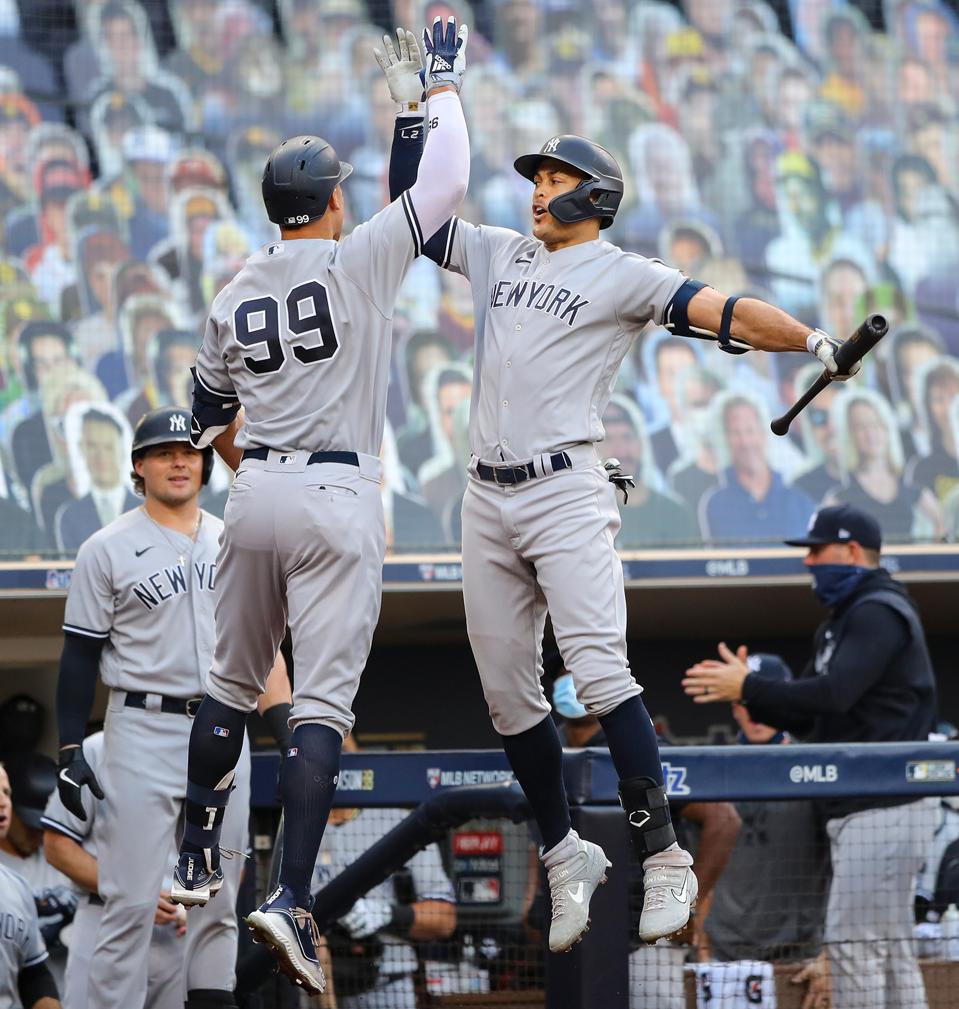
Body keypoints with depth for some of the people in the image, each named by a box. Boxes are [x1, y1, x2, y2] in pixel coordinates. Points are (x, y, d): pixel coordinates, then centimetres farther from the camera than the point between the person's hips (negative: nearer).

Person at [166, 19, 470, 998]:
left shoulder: (232, 298, 9)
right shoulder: (359, 259, -6)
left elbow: (210, 422, 17)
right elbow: (444, 182, -3)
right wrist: (442, 81, 10)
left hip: (256, 497, 5)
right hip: (336, 498, -5)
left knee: (231, 683, 22)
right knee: (322, 703, -8)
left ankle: (195, 853, 31)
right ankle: (290, 897, -18)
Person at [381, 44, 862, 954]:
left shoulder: (623, 276, 1)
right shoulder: (498, 256, 18)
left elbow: (726, 313, -11)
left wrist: (813, 342, -26)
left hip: (566, 494, -6)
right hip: (487, 499, 6)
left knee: (600, 675, -18)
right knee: (507, 695, 5)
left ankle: (663, 860, -16)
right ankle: (565, 859, 17)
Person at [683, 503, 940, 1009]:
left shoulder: (879, 612, -11)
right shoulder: (840, 623, 22)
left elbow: (832, 696, -24)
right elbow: (809, 718, 19)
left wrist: (748, 688, -17)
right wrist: (749, 693, 3)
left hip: (883, 810, -11)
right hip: (862, 810, 11)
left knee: (852, 941, -13)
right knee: (890, 948, 10)